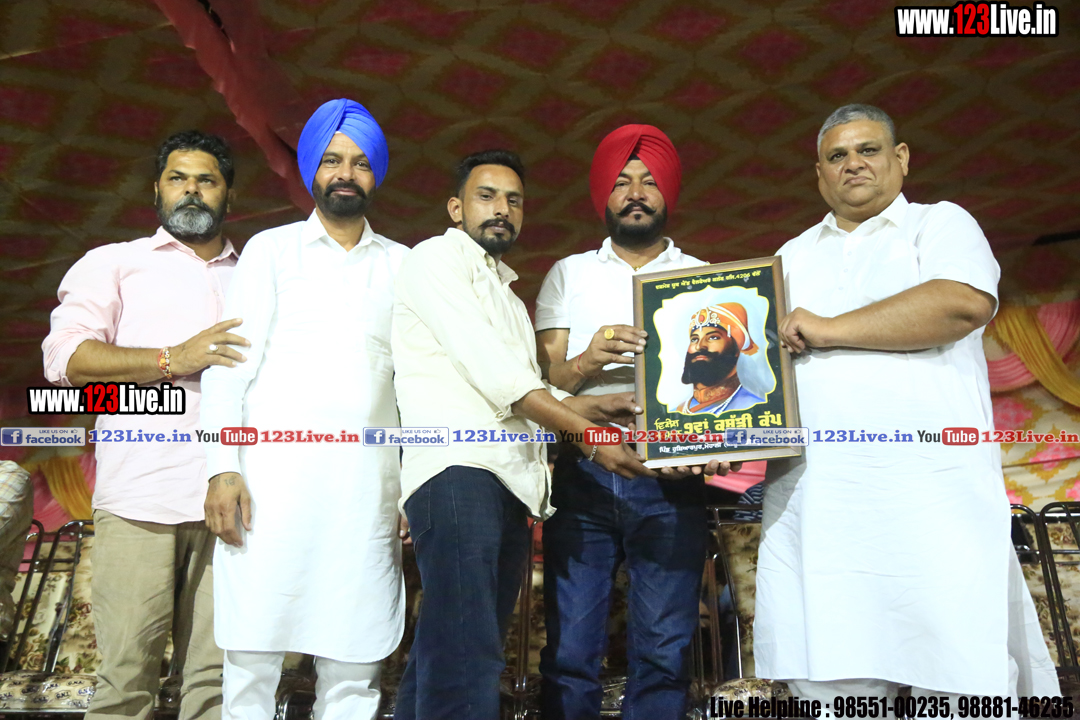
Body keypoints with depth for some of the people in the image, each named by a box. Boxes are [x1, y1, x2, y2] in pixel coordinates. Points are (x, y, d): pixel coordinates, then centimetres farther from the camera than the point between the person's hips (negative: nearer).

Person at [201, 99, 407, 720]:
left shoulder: (401, 265, 15)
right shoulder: (272, 249, 11)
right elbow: (231, 363, 4)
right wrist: (224, 467, -7)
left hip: (367, 482, 2)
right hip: (275, 476, -1)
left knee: (354, 666, 4)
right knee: (252, 653, -1)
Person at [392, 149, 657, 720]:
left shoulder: (505, 294, 30)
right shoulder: (438, 257, 3)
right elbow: (489, 368, -9)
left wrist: (591, 405, 4)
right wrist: (586, 432, -10)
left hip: (508, 482, 9)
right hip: (458, 467, -9)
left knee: (441, 656, 9)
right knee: (466, 659, -16)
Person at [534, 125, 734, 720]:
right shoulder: (569, 274, 15)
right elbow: (542, 380, 6)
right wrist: (587, 361, -16)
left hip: (670, 481, 0)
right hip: (582, 474, 0)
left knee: (664, 653, 1)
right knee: (570, 650, -1)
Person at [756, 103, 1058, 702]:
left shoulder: (940, 224, 11)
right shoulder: (792, 257, 24)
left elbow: (965, 301, -11)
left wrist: (829, 329, -8)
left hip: (929, 493, -3)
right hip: (812, 503, 4)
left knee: (960, 683, -2)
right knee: (828, 679, 3)